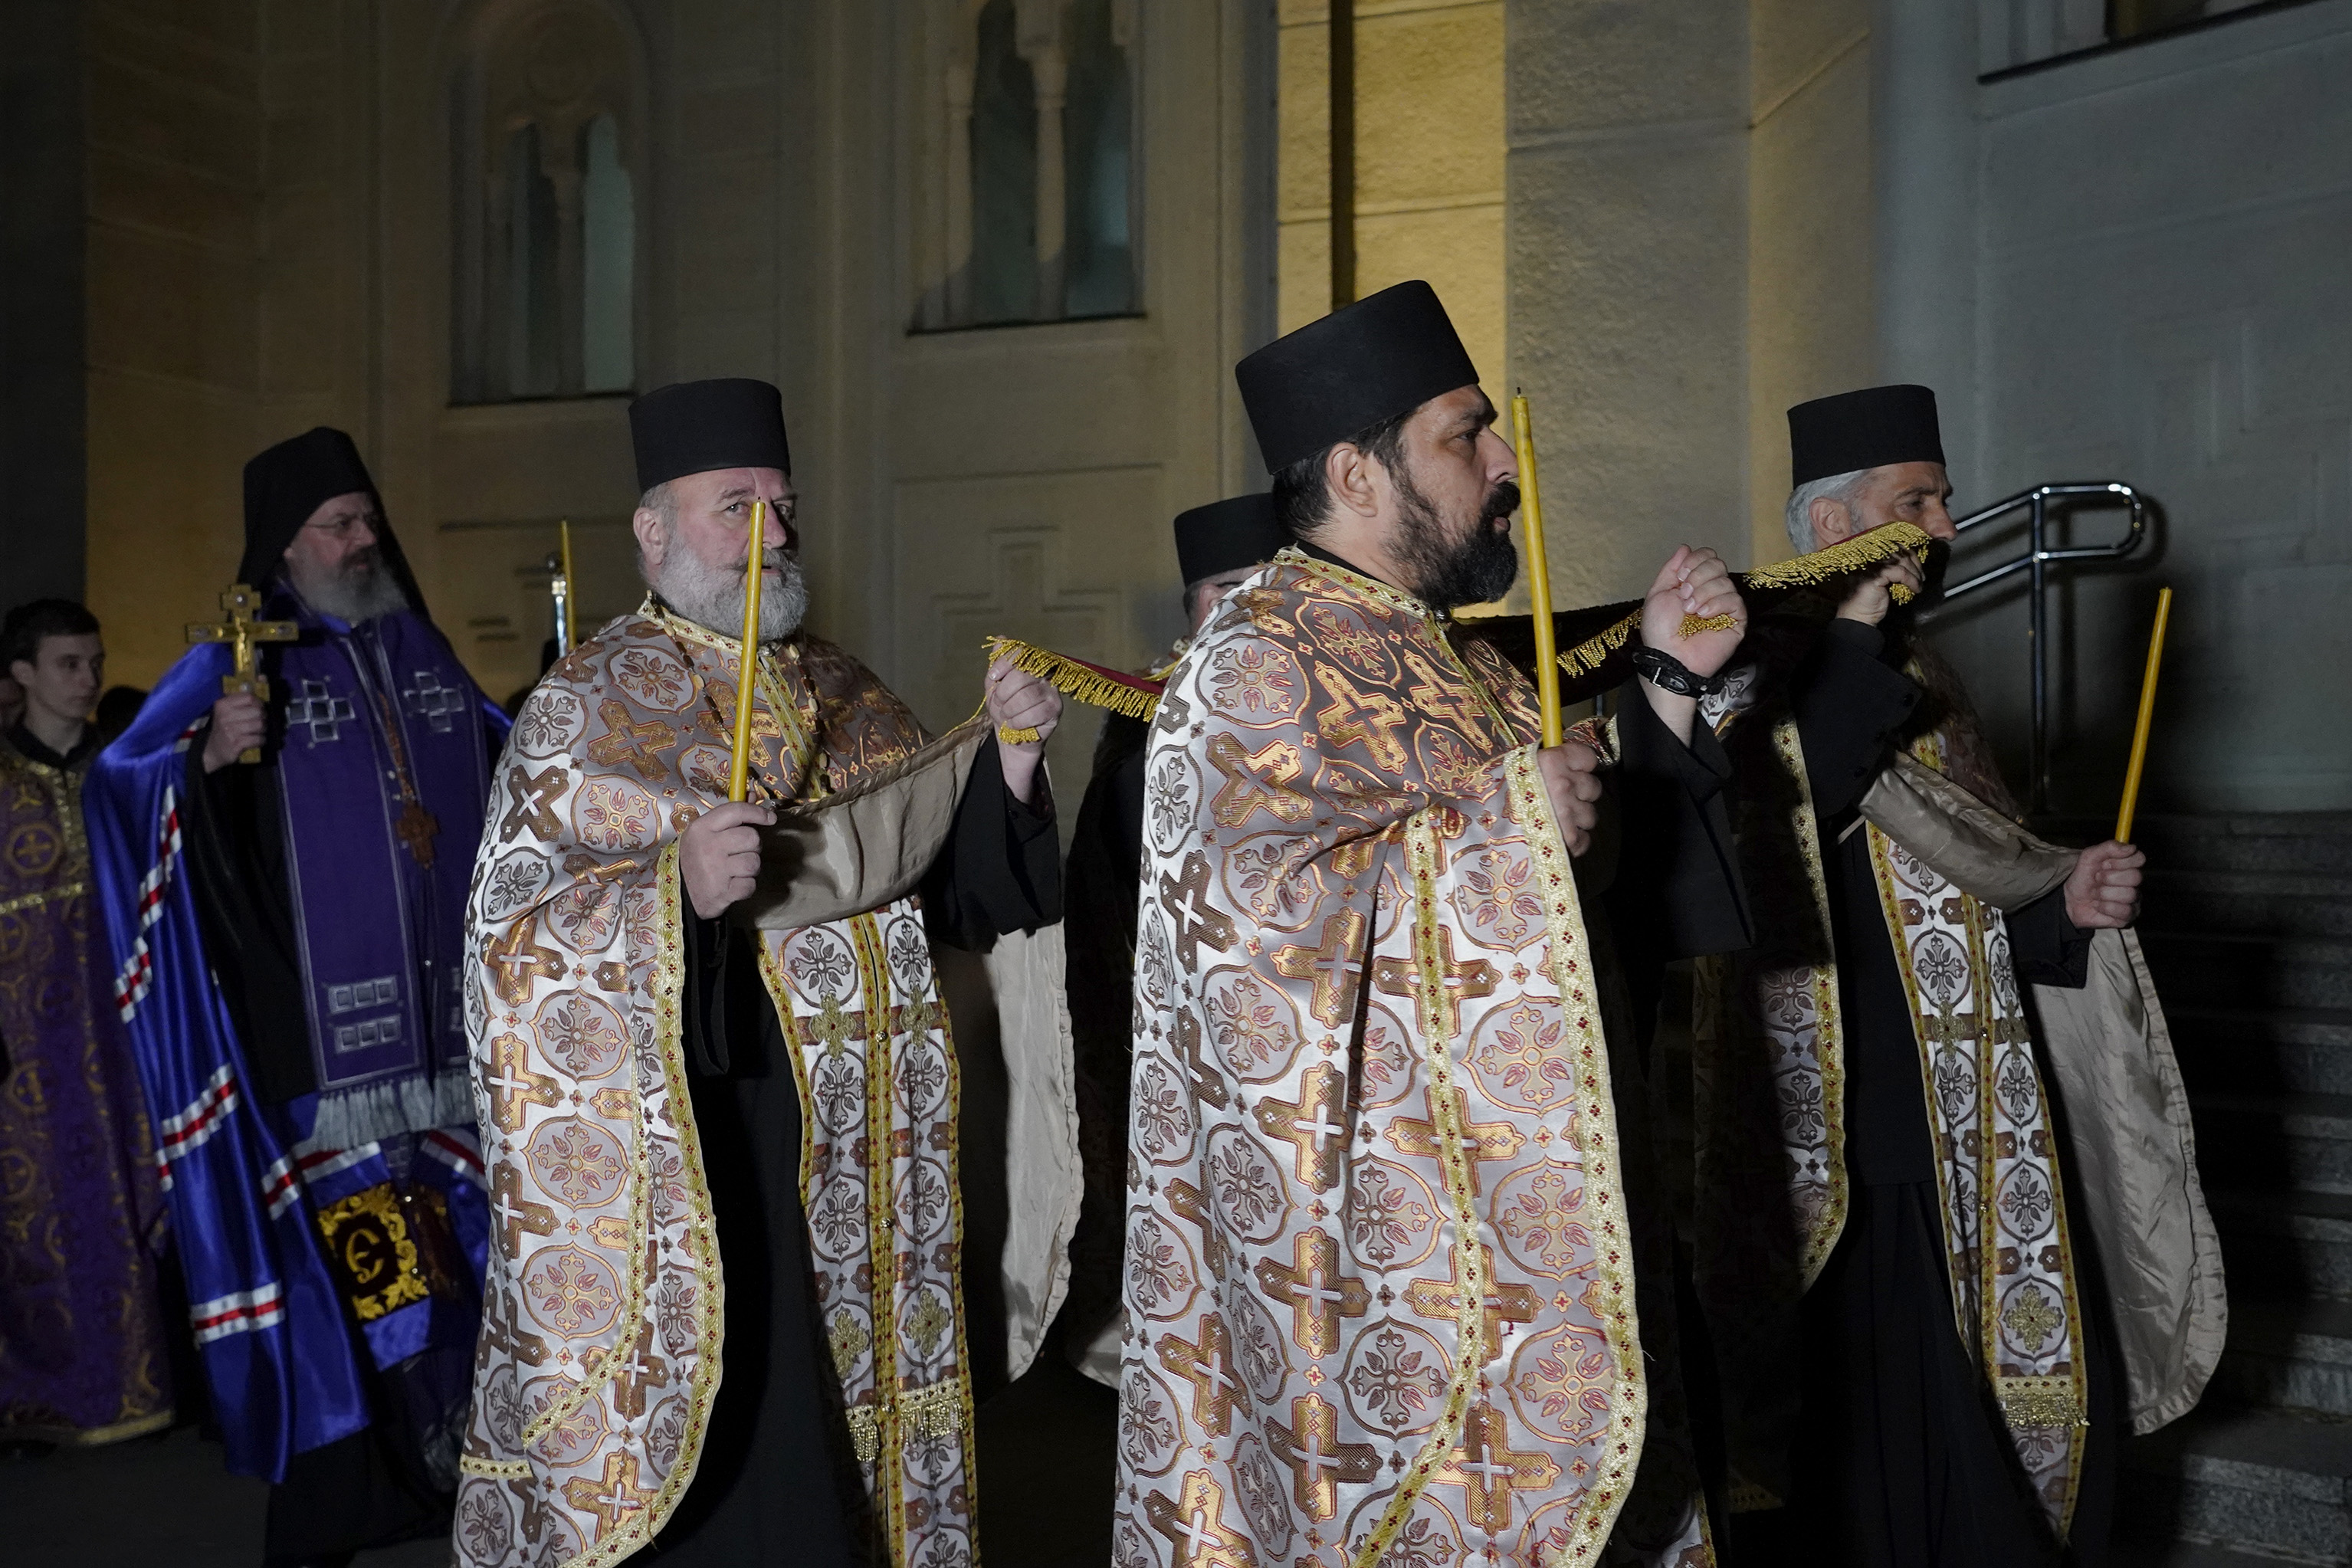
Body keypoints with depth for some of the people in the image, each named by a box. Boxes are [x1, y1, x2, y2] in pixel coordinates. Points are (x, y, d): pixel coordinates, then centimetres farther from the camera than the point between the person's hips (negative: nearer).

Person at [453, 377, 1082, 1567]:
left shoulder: (847, 696, 11)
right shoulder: (588, 705, -5)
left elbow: (953, 886, 11)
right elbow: (517, 934, -13)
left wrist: (1006, 759, -6)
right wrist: (676, 887, -30)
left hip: (862, 1155, 5)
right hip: (698, 1156, -5)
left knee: (850, 1421, 13)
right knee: (727, 1469, 0)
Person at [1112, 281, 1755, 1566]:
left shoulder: (1461, 661, 13)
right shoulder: (1250, 668, -13)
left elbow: (1583, 878, 18)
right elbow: (1257, 929, -23)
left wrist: (1668, 680, 8)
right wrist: (1498, 812, -19)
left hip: (1524, 1198, 8)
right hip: (1368, 1222, -8)